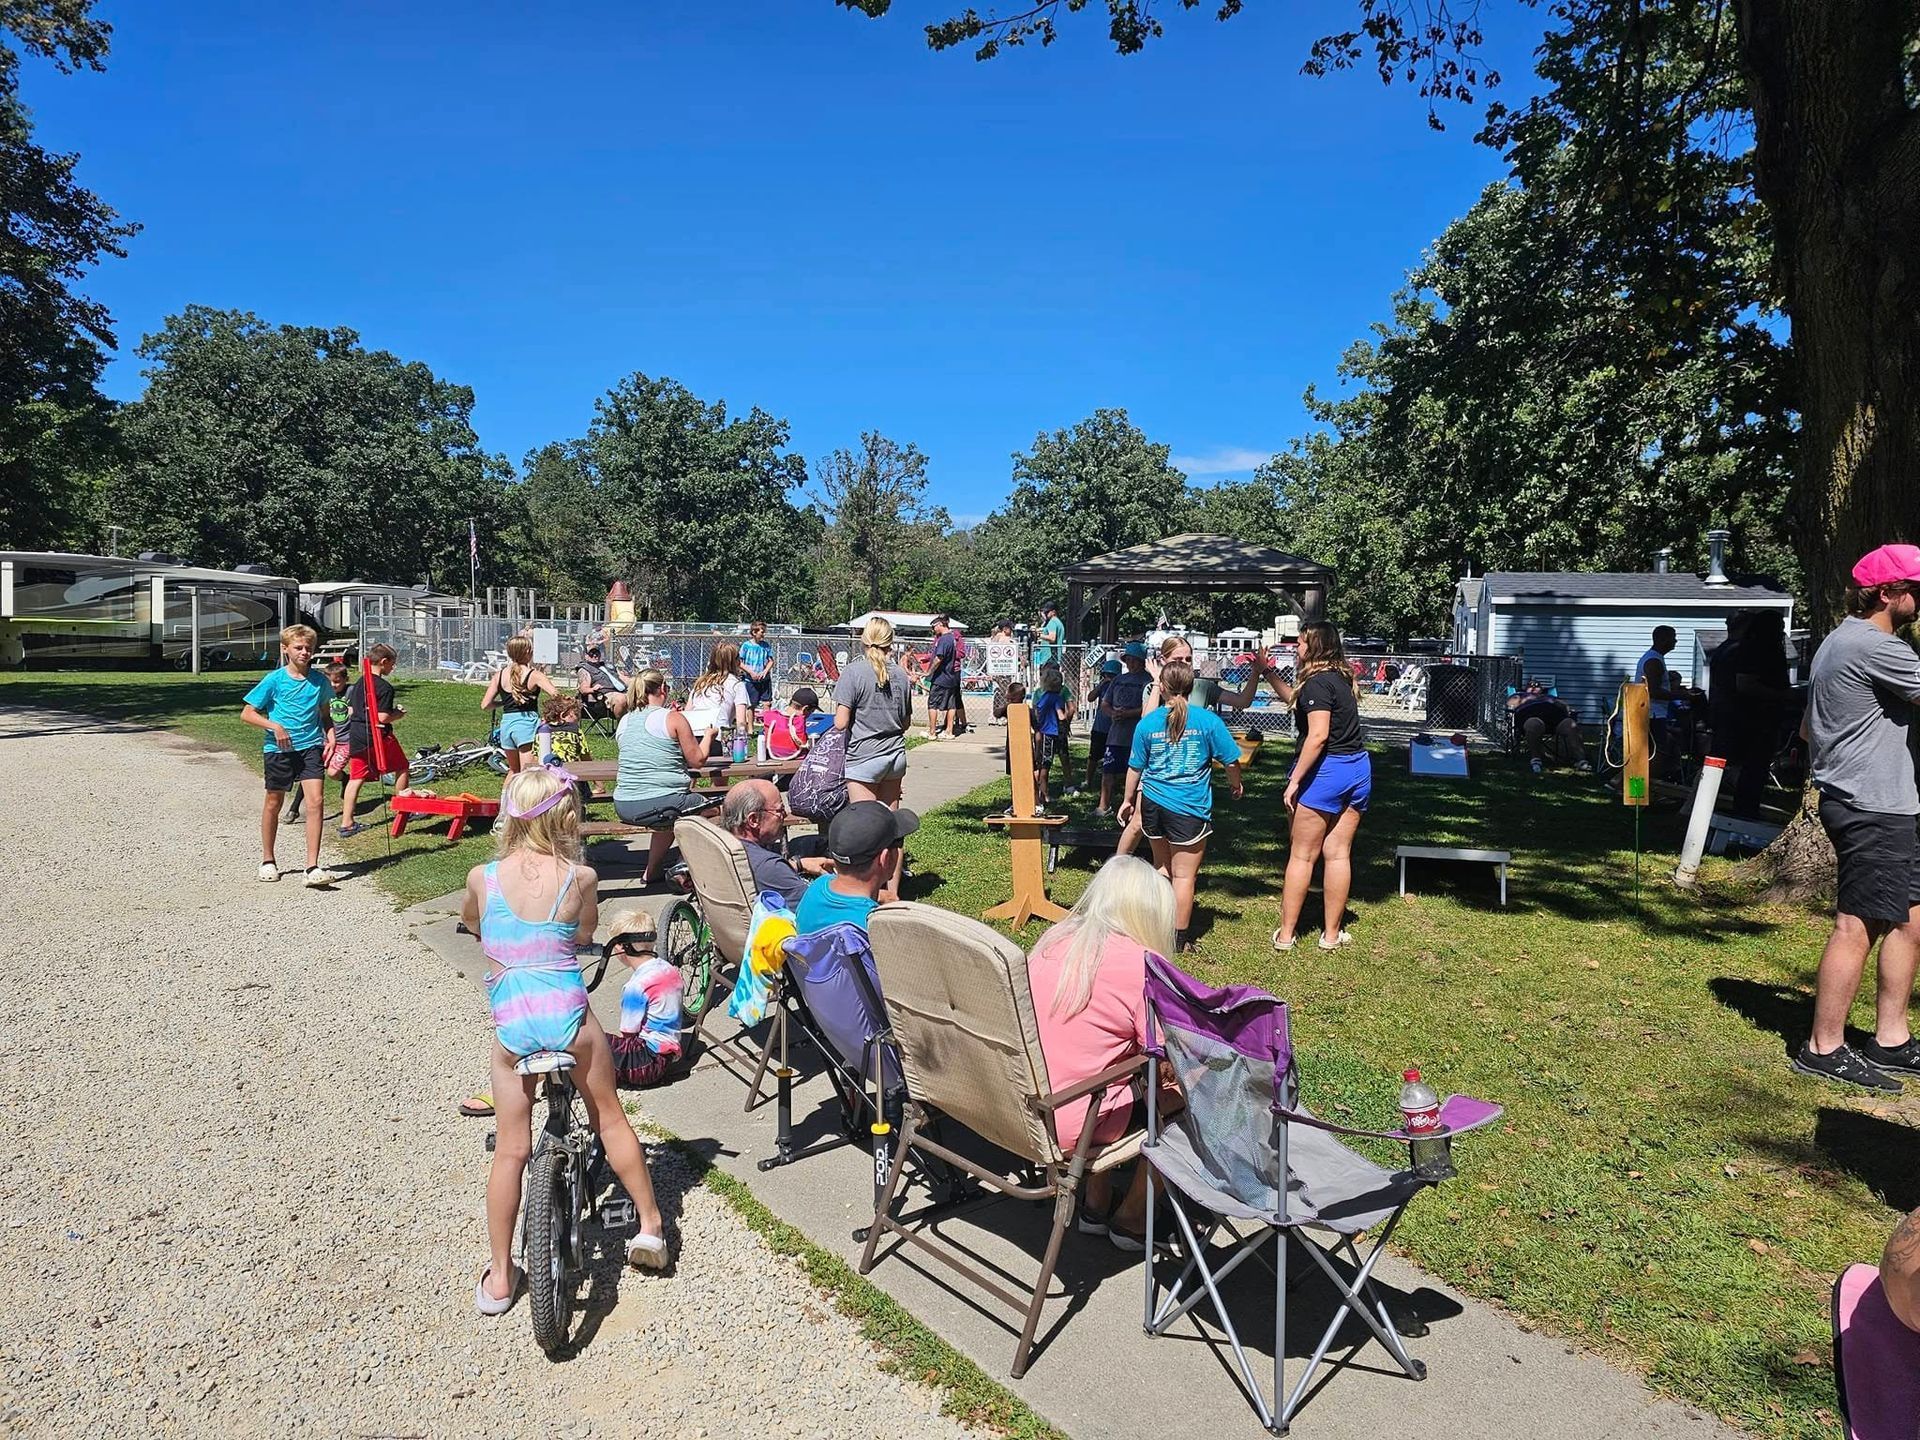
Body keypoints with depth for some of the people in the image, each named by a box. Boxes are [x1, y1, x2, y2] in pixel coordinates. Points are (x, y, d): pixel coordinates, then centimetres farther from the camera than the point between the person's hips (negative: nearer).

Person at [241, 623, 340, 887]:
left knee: (316, 801, -14)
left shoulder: (319, 680, 3)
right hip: (279, 749, -1)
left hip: (311, 747, 1)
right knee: (274, 803, 13)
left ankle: (313, 868, -14)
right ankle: (268, 861, 32)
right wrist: (275, 726, -16)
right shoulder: (274, 680, -5)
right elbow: (247, 714, -1)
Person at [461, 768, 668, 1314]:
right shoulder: (581, 878, -8)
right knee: (609, 1118, 20)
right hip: (570, 1016, -1)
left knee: (511, 1149, 14)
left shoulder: (482, 877, -5)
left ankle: (499, 1278, 24)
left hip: (511, 1024, 1)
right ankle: (650, 1225, 29)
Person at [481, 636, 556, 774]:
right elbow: (556, 695, -21)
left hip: (506, 723, 6)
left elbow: (485, 705, 6)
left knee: (513, 771, 24)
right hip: (527, 723, -6)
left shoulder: (500, 675, 7)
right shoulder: (534, 675, -8)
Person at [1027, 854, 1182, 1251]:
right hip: (1069, 1128, -7)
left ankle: (1095, 1203, 30)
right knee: (1181, 1093, 10)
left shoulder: (1053, 941, 5)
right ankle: (1131, 1220, 23)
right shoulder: (1143, 964, -14)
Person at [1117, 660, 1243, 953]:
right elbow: (1231, 761, -1)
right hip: (1189, 808, -3)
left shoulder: (1147, 722, 0)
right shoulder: (1208, 720, -6)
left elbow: (1135, 767, 7)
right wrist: (1235, 786, 19)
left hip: (1152, 804, 4)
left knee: (1162, 867, 22)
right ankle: (1180, 938, 11)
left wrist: (1129, 800, 22)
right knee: (1184, 875, 5)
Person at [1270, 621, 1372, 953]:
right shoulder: (1342, 678, 13)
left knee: (1302, 856, 2)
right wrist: (1267, 671, 31)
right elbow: (1295, 699, 27)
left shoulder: (1317, 682, -13)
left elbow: (1318, 735, -22)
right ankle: (1332, 934, 17)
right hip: (1358, 767, 8)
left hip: (1325, 770, -8)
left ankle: (1285, 934, 9)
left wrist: (1295, 780, -19)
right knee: (1338, 853, 11)